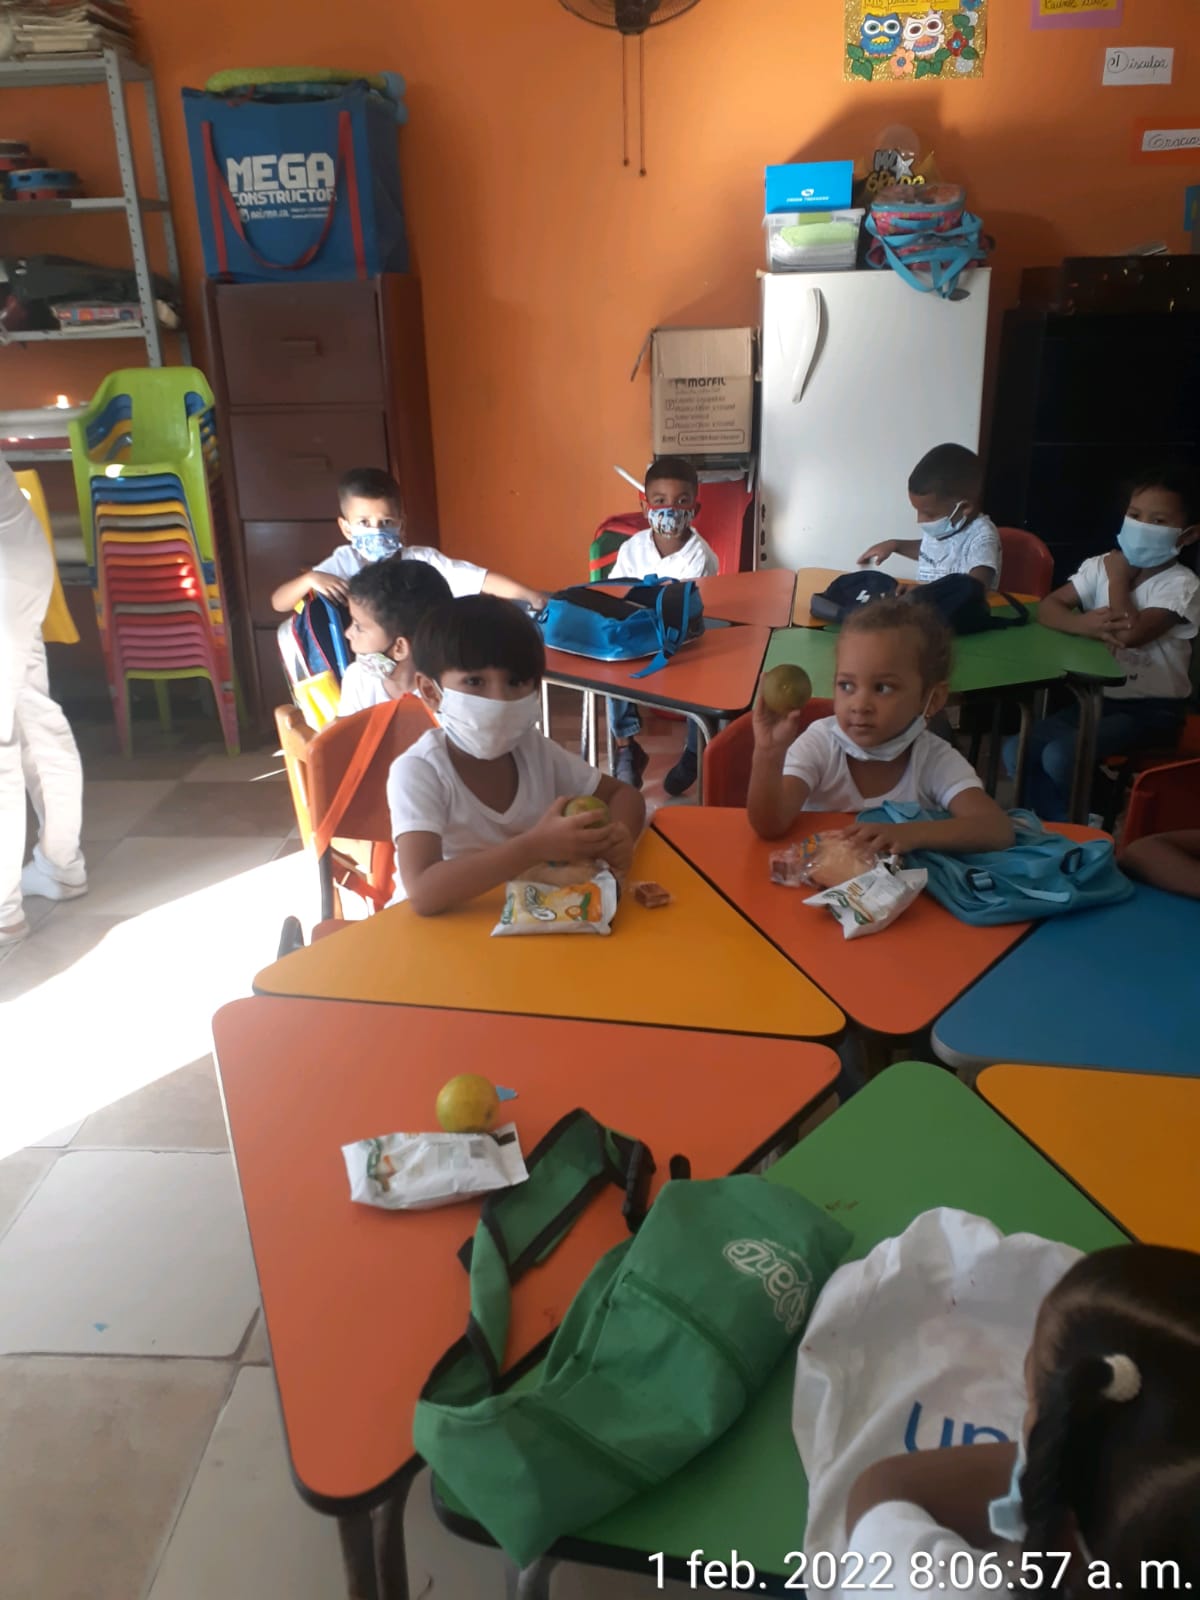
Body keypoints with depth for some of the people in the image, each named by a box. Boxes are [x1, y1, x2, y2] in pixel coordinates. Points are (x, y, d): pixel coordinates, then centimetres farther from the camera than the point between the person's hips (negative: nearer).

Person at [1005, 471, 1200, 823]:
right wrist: (1084, 624, -27)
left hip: (1151, 710, -6)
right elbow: (1047, 608, -4)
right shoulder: (1100, 566, 4)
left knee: (1060, 755, -27)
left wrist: (1118, 576, -13)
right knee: (1017, 750, -15)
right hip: (1100, 698, 6)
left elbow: (1131, 633, -29)